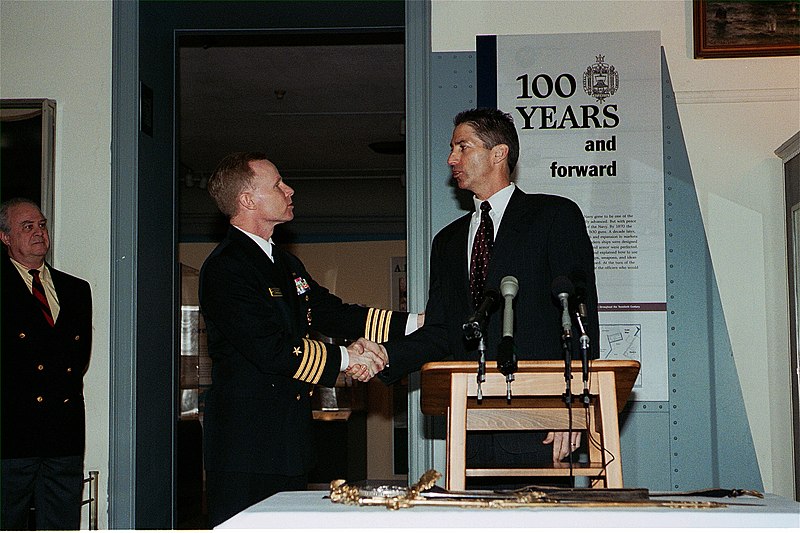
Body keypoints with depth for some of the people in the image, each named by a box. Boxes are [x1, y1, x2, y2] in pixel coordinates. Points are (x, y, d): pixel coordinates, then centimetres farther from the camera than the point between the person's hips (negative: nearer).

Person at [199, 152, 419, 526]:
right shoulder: (224, 267, -14)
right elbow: (270, 348, -21)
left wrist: (416, 323, 8)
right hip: (245, 441, -9)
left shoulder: (285, 264, 18)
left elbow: (330, 312, 15)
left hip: (288, 439, 9)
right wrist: (344, 359, -13)